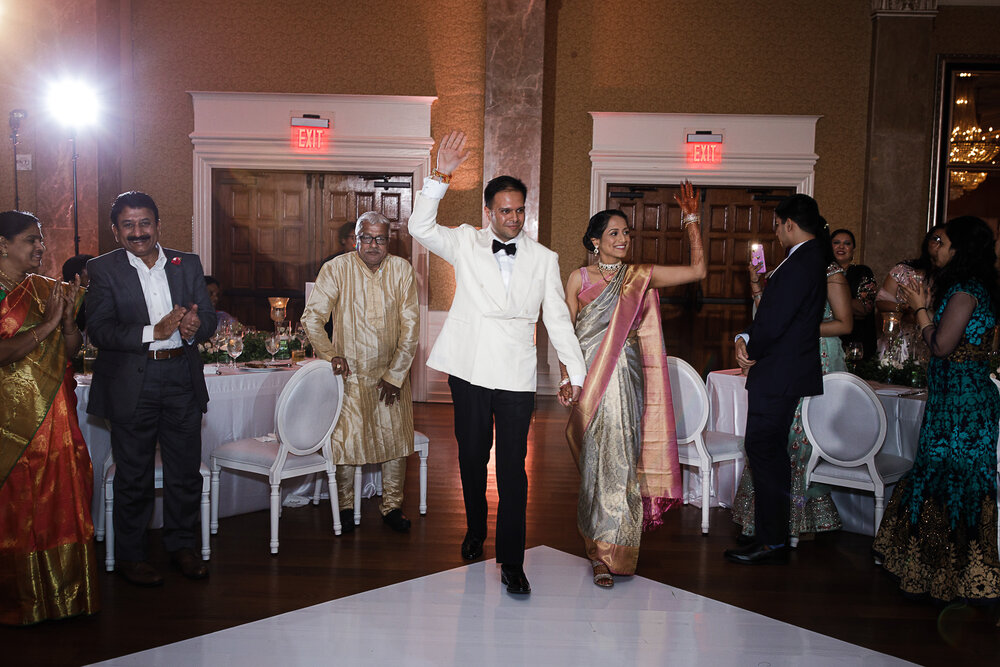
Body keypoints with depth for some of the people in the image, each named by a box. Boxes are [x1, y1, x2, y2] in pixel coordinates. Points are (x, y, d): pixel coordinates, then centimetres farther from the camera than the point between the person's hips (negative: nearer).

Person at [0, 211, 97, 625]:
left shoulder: (48, 290, 9)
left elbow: (70, 351, 6)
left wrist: (69, 318, -10)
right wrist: (46, 325, -18)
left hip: (54, 411, 4)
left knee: (60, 497, 6)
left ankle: (63, 590, 17)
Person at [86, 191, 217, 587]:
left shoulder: (188, 264, 9)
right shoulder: (103, 269, -2)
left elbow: (208, 317, 6)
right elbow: (99, 330, -12)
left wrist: (196, 325, -18)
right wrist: (154, 332, -23)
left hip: (182, 379, 3)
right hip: (131, 383, -3)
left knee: (186, 471, 10)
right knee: (133, 475, 7)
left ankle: (182, 545, 28)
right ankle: (129, 555, 22)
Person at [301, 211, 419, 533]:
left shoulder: (402, 270, -2)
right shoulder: (337, 269, -7)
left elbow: (410, 326, -2)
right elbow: (312, 316, -3)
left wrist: (395, 374, -5)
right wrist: (330, 354, -16)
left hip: (392, 372, 2)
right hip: (350, 372, -2)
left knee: (396, 439, 6)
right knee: (346, 439, 0)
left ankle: (391, 506, 21)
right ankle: (345, 506, 20)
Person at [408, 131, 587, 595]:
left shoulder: (544, 259, 6)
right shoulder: (465, 244, 6)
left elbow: (558, 319, 8)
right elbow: (421, 228, -6)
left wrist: (576, 374, 5)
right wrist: (440, 177, -17)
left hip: (517, 377, -1)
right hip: (469, 370, 1)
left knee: (512, 467, -3)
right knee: (472, 456, 14)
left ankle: (511, 563, 4)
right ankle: (475, 531, 36)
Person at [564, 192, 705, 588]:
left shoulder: (641, 276, 7)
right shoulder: (579, 279, 4)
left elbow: (697, 270, 1)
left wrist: (691, 220, 0)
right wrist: (567, 378, 1)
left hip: (627, 380, 1)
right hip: (590, 381, -1)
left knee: (620, 456, -3)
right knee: (596, 457, 1)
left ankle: (607, 551, 7)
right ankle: (602, 548, 15)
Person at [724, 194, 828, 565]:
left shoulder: (799, 265, -19)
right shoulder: (813, 258, 14)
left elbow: (774, 321, -22)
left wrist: (750, 353, -4)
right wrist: (746, 339, -1)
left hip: (778, 376, -11)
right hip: (789, 372, 11)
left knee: (762, 450, -5)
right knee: (772, 451, 16)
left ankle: (770, 543, 1)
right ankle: (776, 534, 26)